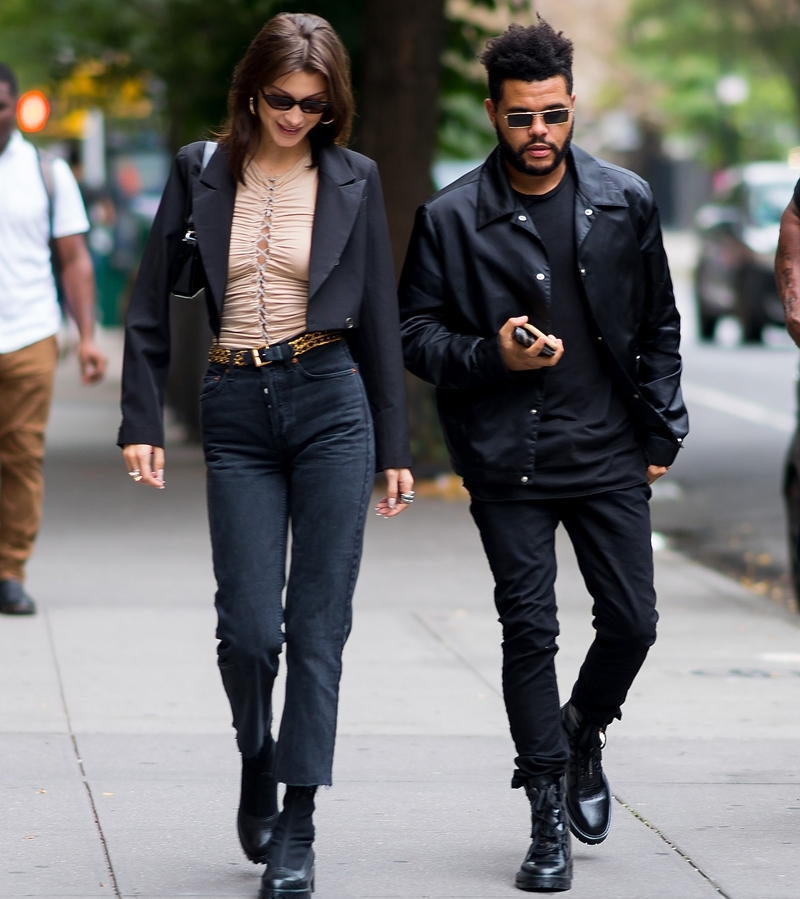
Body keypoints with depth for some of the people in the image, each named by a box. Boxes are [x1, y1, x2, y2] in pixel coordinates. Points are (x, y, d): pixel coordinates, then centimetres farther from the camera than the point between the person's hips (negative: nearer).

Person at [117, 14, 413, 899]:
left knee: (317, 627, -3)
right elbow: (152, 304, 7)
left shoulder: (351, 179, 4)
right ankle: (257, 766, 25)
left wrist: (393, 448, 8)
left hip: (330, 402, 0)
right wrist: (141, 421, 1)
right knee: (250, 627, -5)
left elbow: (378, 317, 8)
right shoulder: (200, 172, 4)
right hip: (235, 412, 0)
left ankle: (296, 827, 4)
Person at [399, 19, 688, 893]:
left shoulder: (626, 203, 3)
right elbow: (415, 332, 1)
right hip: (507, 460, -2)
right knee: (530, 630, -3)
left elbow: (658, 327, 11)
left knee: (632, 621, 1)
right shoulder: (452, 217, -4)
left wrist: (661, 432, 8)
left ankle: (582, 737, 32)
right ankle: (549, 818, 7)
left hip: (609, 453, 2)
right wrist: (491, 357, -16)